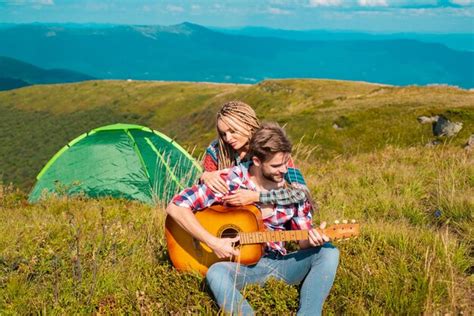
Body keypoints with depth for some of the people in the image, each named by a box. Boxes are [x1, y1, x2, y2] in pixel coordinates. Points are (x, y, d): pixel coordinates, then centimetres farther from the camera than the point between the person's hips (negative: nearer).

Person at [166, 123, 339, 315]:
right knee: (216, 273, -36)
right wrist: (213, 243, -22)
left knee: (328, 252, -19)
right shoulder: (230, 182, -16)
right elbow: (175, 207, -18)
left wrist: (313, 238, -21)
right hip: (242, 265, -3)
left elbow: (303, 241, 4)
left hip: (281, 263, 4)